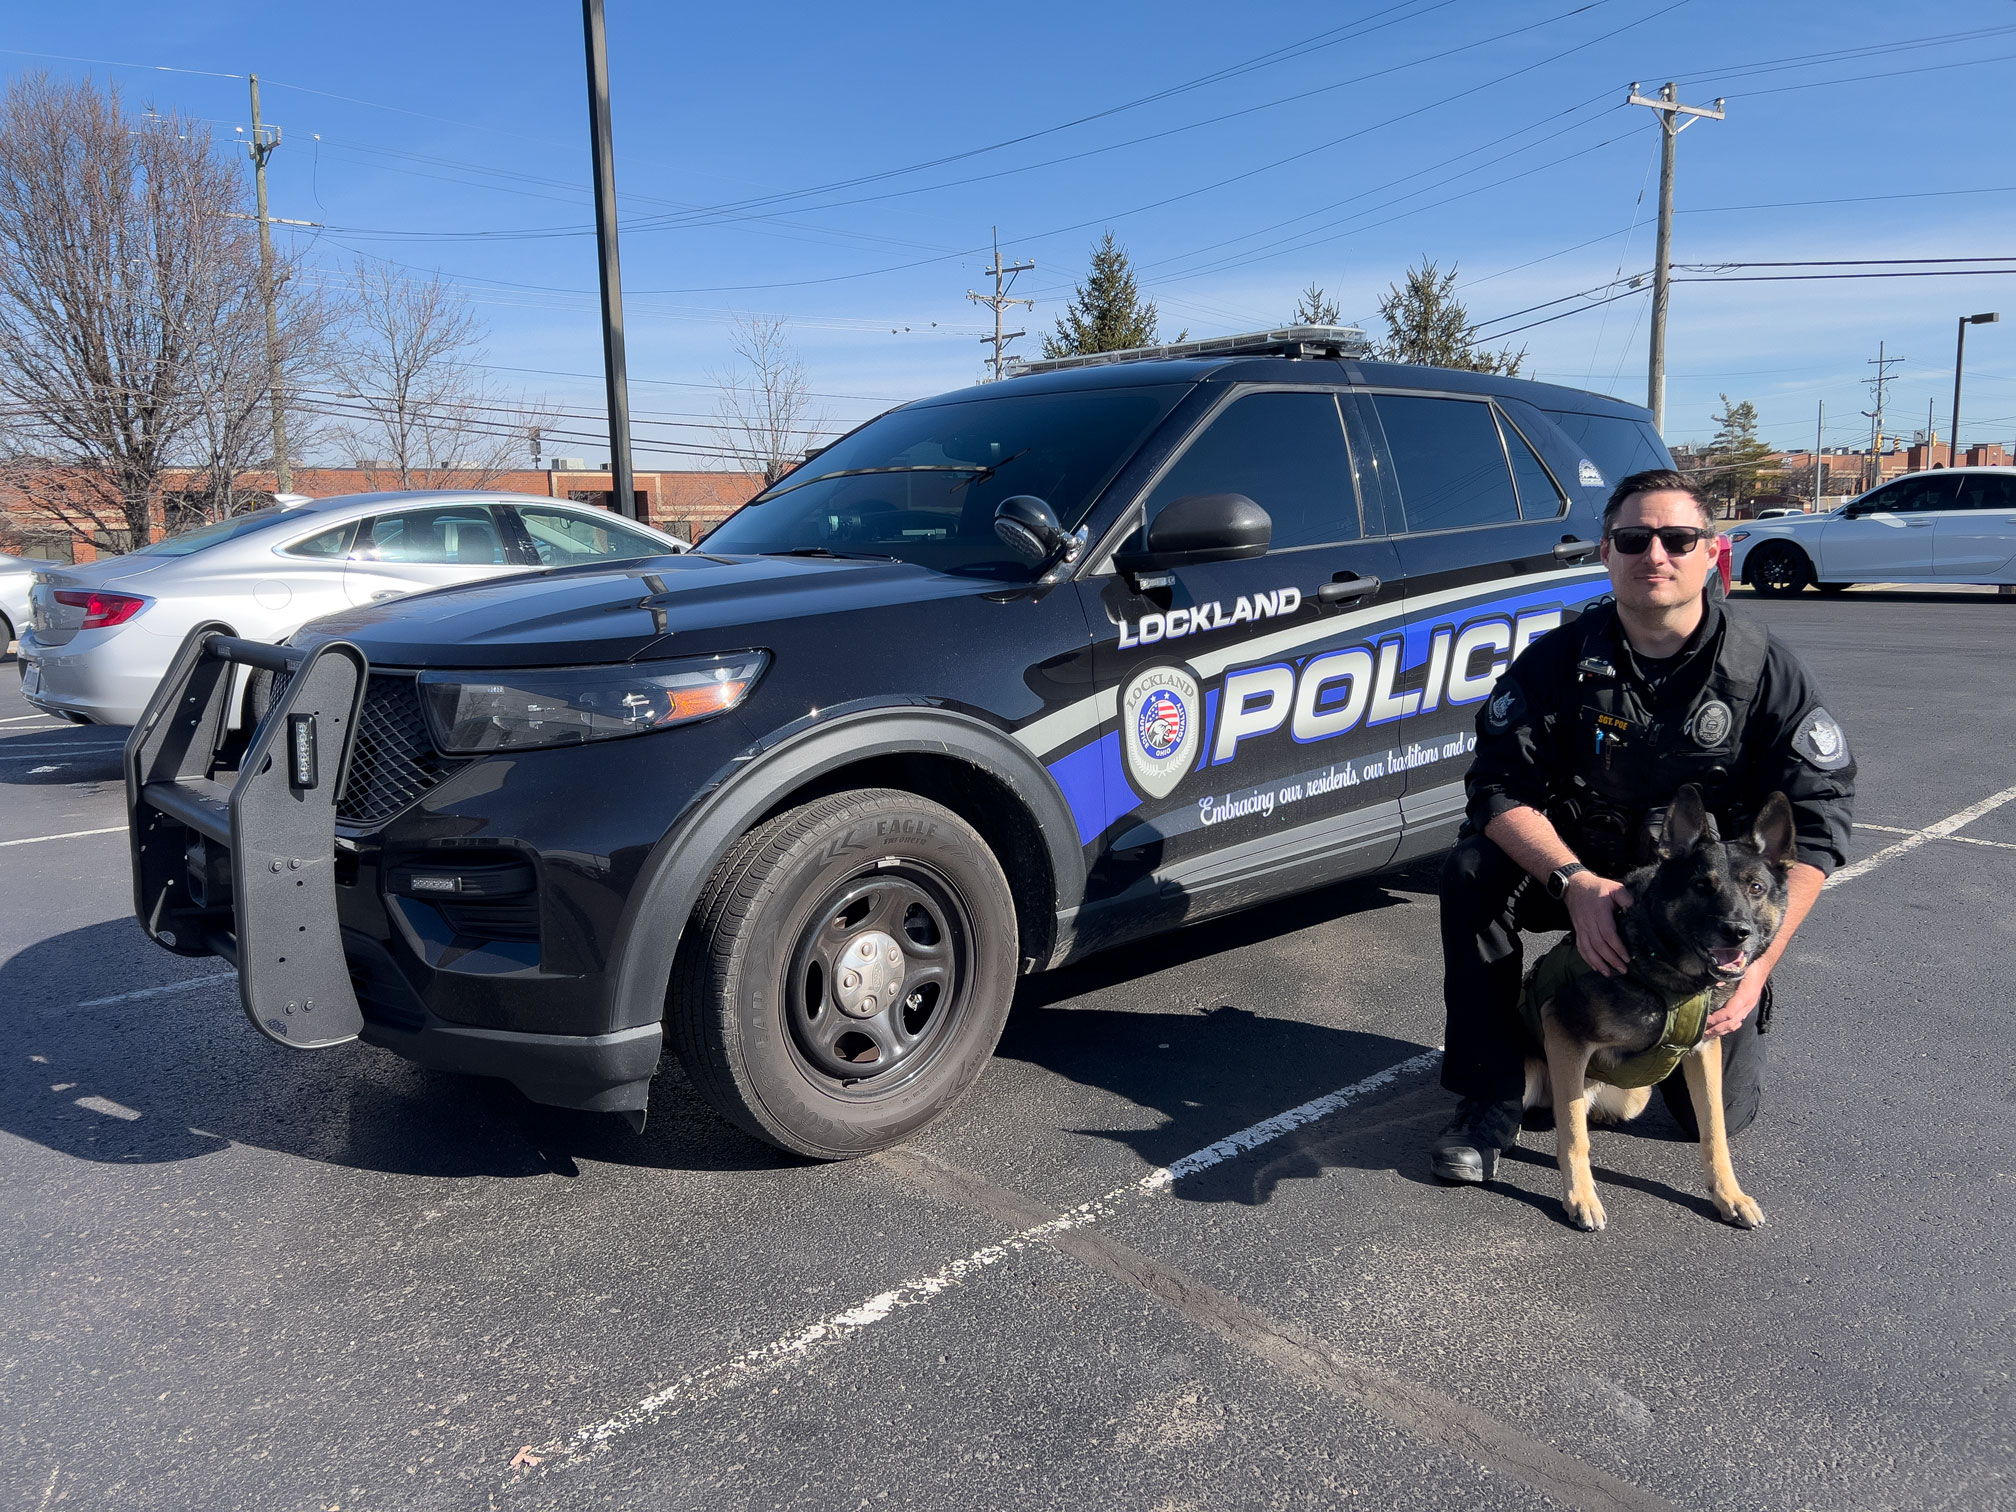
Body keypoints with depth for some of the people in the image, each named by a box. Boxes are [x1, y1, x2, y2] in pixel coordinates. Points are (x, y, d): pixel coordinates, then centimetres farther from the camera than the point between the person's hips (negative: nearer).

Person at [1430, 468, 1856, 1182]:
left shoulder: (1765, 669, -13)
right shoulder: (1559, 659, -12)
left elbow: (1813, 822, -16)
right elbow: (1500, 788, -19)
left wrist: (1761, 959, -28)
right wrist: (1576, 880, -37)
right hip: (1585, 874, 0)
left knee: (1721, 1109, -5)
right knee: (1473, 873, -30)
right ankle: (1490, 1098, -16)